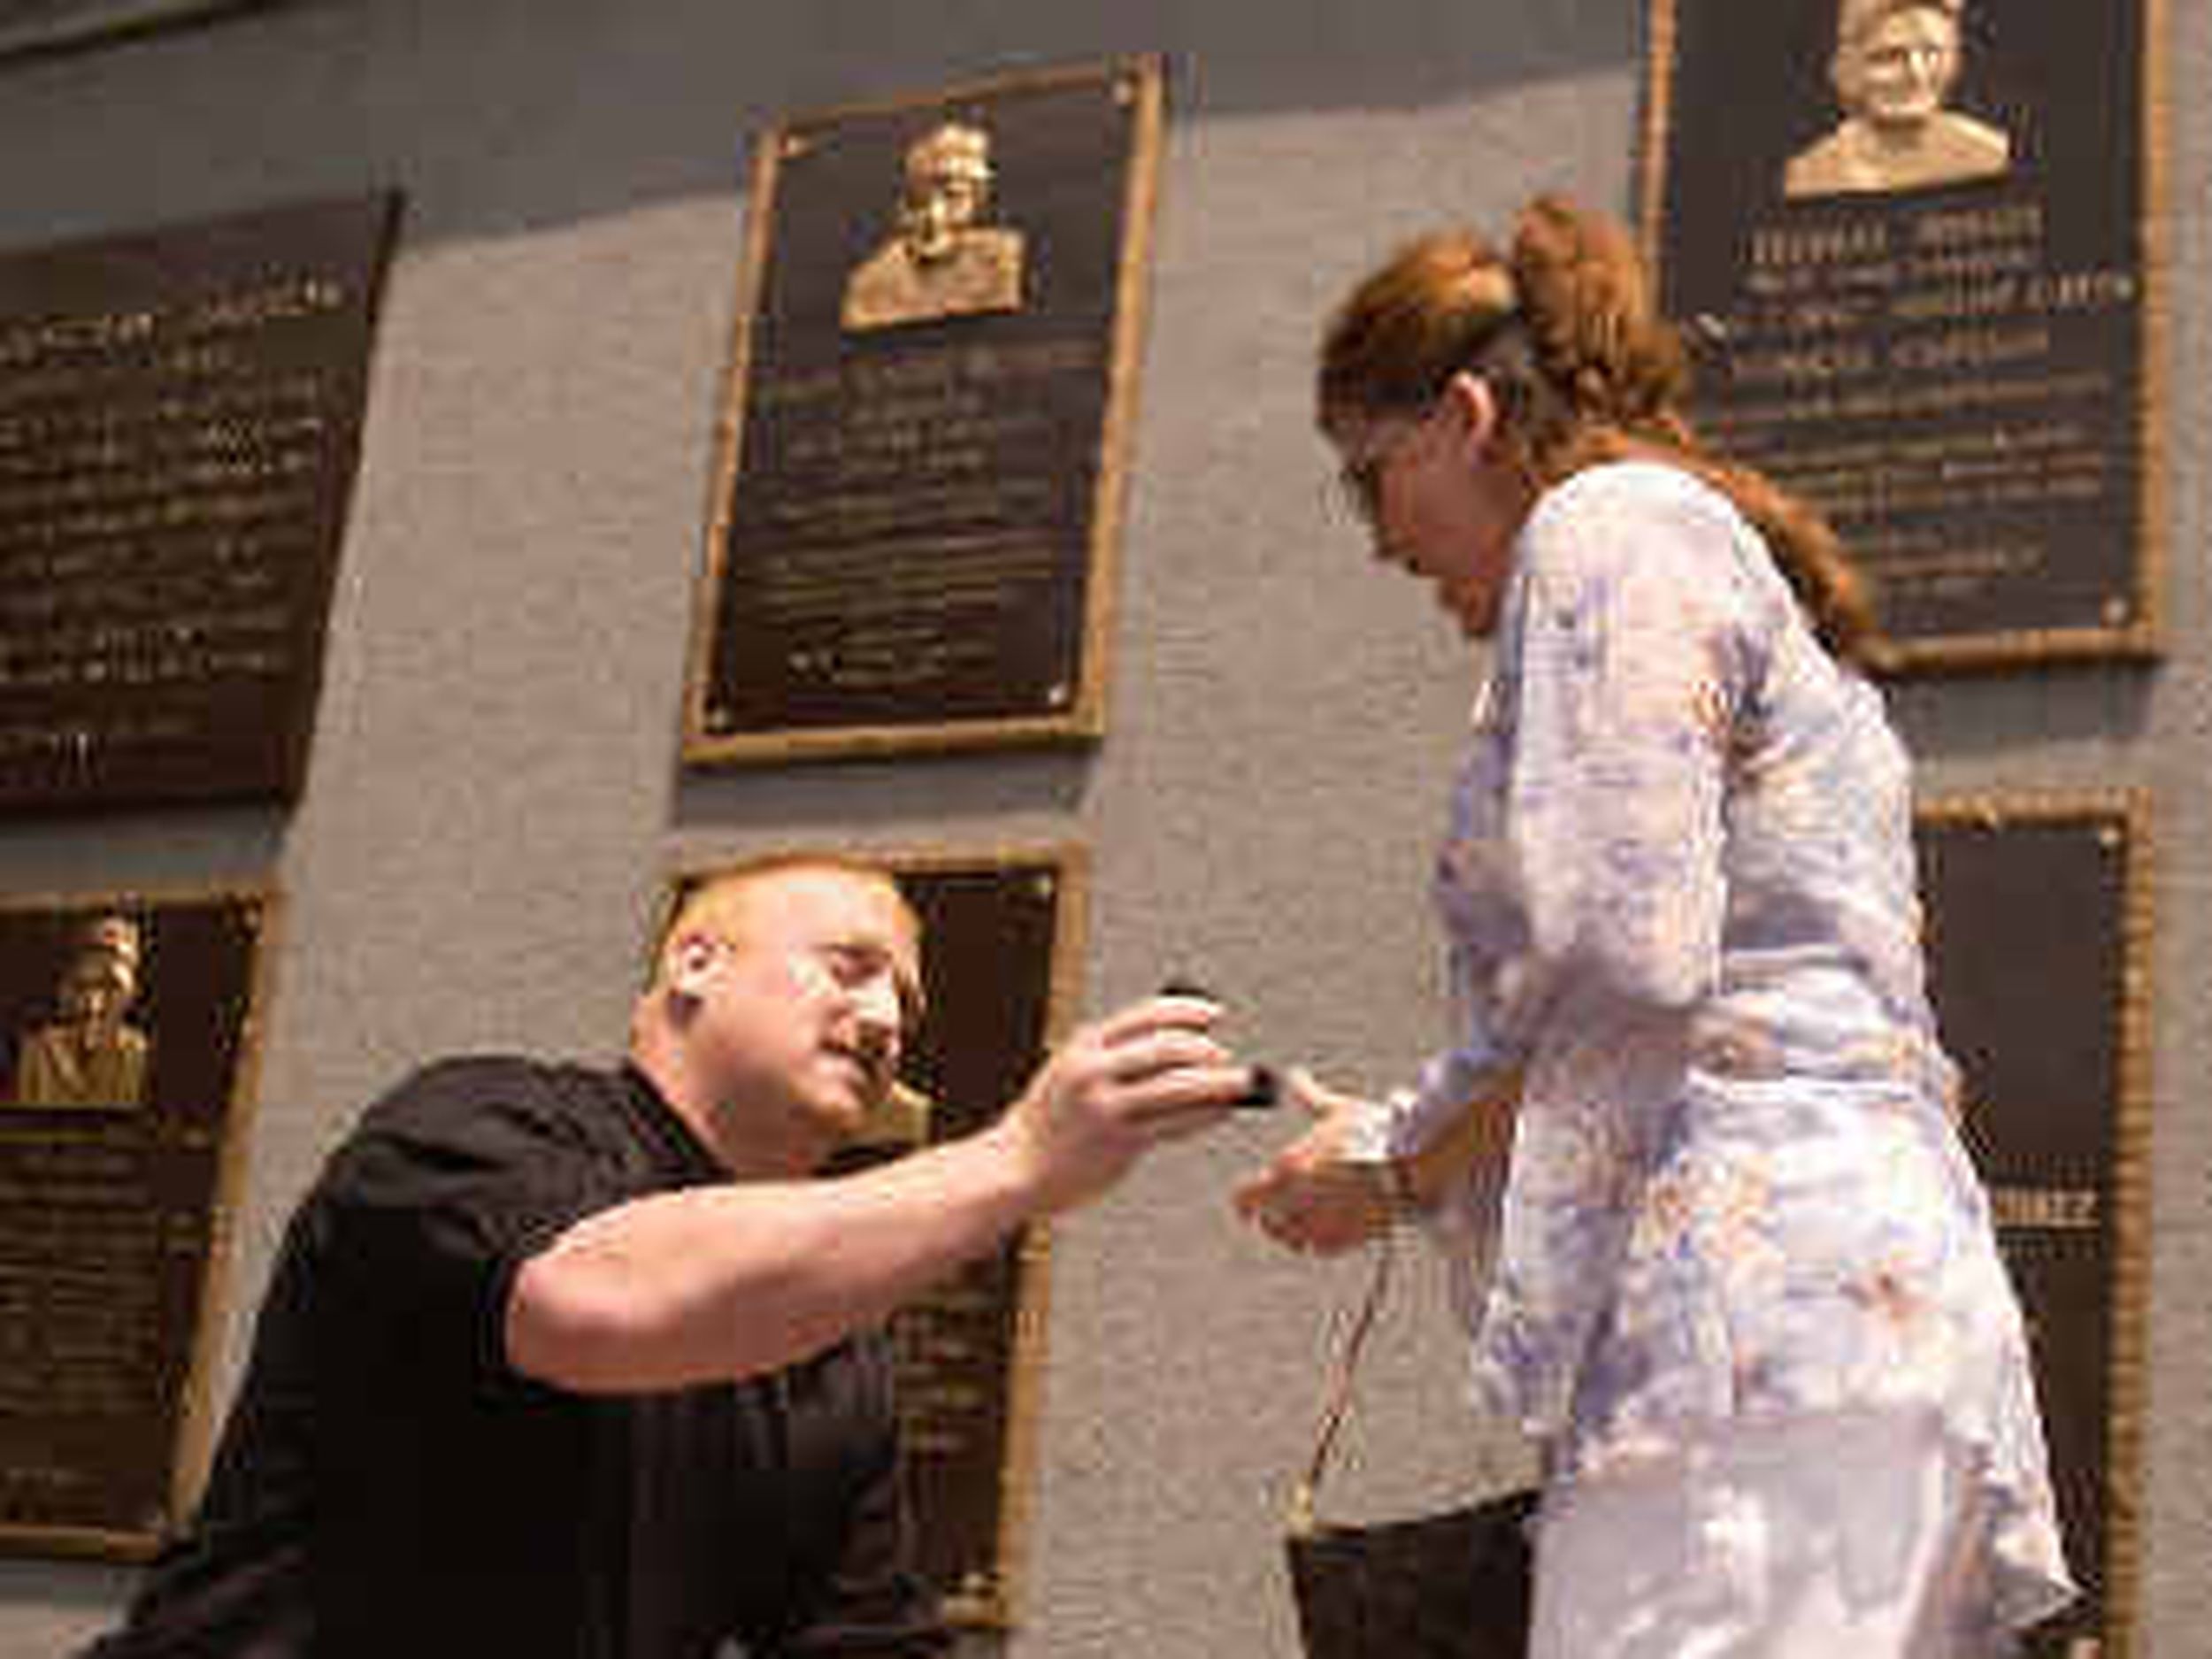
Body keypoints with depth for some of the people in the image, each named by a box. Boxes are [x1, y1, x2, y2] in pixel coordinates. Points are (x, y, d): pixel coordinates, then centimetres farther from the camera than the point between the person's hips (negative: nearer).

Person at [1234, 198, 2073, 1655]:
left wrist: (1403, 1168, 0)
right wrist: (1418, 1134, 20)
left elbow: (1618, 961, -14)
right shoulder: (1748, 562, 30)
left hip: (1763, 1311, -10)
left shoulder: (1608, 527, 0)